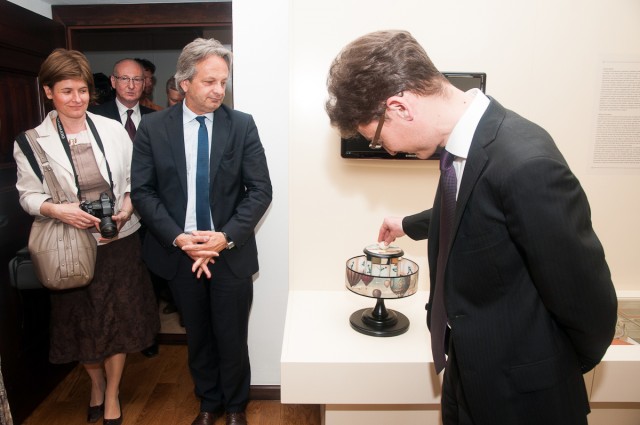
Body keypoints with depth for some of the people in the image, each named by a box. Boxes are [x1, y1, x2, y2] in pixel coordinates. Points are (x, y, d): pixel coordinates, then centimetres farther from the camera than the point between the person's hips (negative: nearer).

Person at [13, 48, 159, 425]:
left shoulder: (113, 129, -2)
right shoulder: (32, 142, -4)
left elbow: (133, 179, 3)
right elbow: (28, 194, -1)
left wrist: (126, 209, -14)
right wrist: (57, 210, -20)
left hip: (120, 241, 1)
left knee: (119, 317, 10)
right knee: (83, 320, 15)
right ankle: (96, 384, 45)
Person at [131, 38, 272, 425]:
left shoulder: (243, 125, -5)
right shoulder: (153, 127, -2)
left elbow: (261, 190, -7)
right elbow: (142, 191, -2)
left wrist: (225, 237, -16)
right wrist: (178, 237, -14)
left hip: (231, 252, -1)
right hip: (179, 252, 1)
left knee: (232, 337, 11)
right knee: (198, 336, 18)